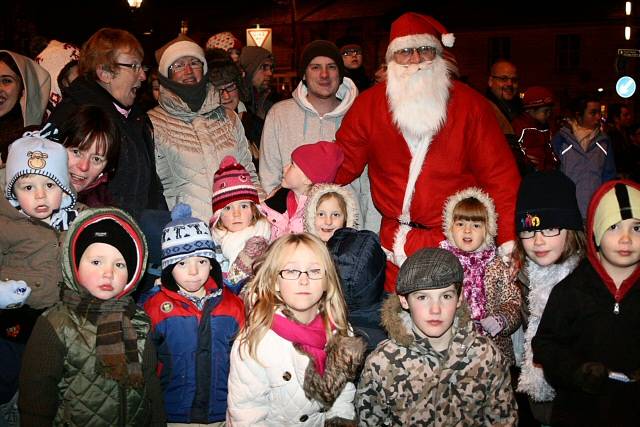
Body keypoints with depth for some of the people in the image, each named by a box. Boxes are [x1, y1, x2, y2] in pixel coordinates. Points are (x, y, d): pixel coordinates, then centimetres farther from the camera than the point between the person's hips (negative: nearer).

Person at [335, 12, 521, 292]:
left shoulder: (470, 104, -1)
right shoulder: (369, 104, 2)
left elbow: (499, 177, -3)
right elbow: (341, 164, 5)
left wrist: (510, 243, -11)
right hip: (395, 248, 1)